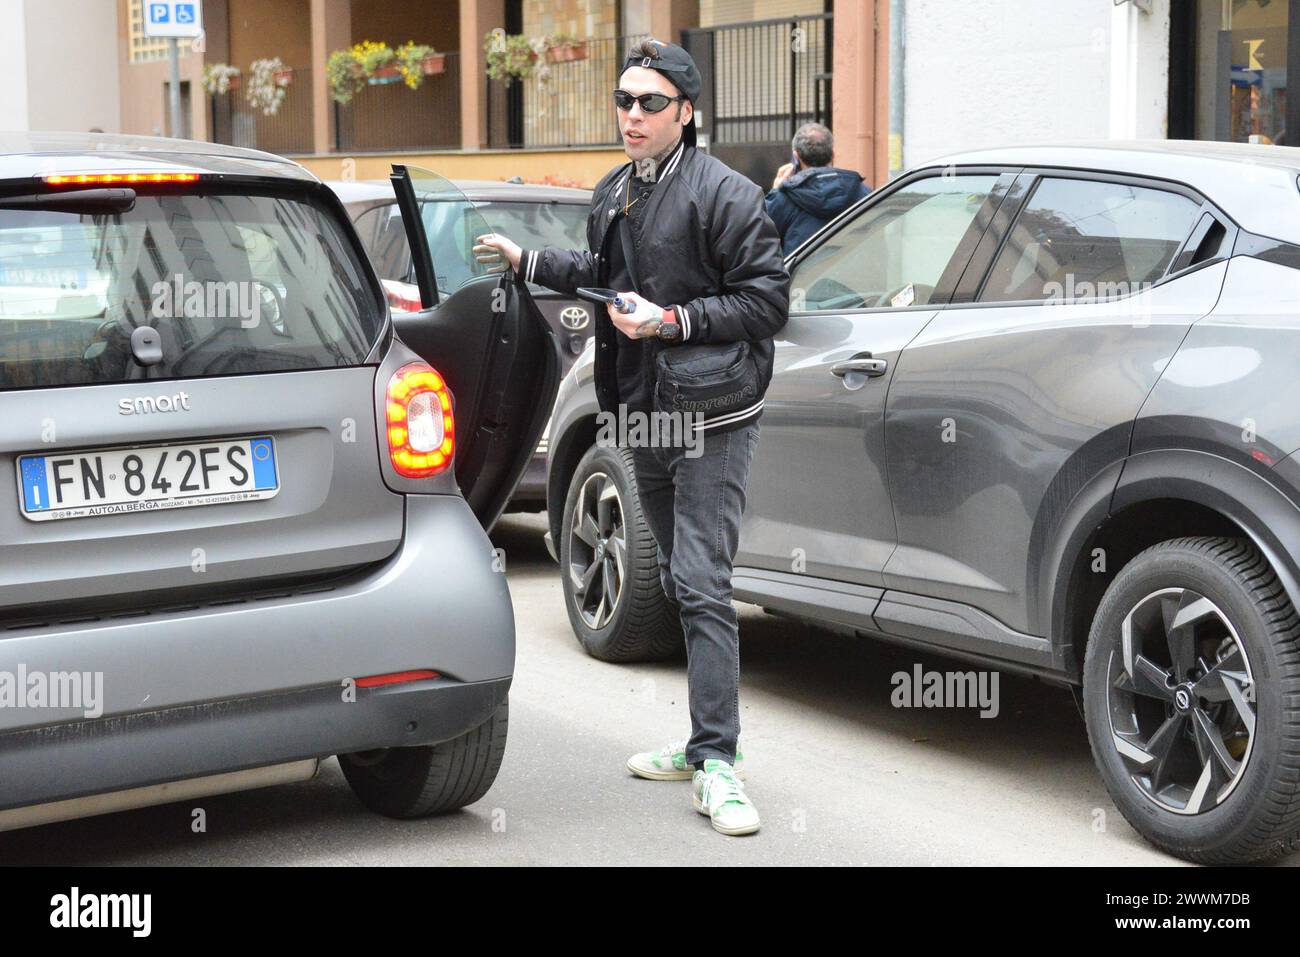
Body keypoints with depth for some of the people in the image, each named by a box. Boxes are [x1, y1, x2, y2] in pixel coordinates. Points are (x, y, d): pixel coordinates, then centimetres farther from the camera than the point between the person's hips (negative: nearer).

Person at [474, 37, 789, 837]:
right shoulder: (613, 195, 11)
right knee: (682, 583, 14)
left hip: (712, 420, -9)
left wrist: (673, 320, -23)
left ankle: (718, 766, -13)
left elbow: (768, 299, -17)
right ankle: (708, 743, 25)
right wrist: (528, 261, 22)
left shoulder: (723, 194, -14)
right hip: (644, 416, 9)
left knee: (701, 585, -14)